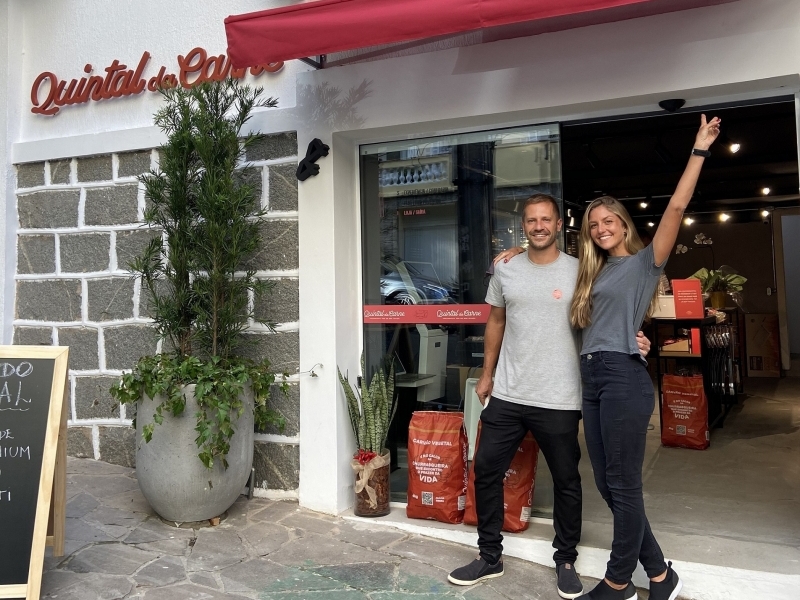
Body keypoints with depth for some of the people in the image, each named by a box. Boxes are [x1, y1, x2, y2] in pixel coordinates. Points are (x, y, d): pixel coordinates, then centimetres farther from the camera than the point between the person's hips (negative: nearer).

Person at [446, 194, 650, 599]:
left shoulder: (579, 272, -3)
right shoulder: (505, 270, 5)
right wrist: (486, 375, 16)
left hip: (559, 400, -3)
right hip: (507, 395, 3)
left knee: (566, 480, 10)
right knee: (486, 470, 8)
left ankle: (566, 561, 31)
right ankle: (490, 557, 26)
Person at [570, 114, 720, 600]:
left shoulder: (645, 261, 2)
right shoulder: (597, 271, 21)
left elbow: (676, 208, -8)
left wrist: (699, 152, -9)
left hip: (624, 377, -8)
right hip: (592, 379, 8)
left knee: (623, 485, 1)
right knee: (608, 485, 10)